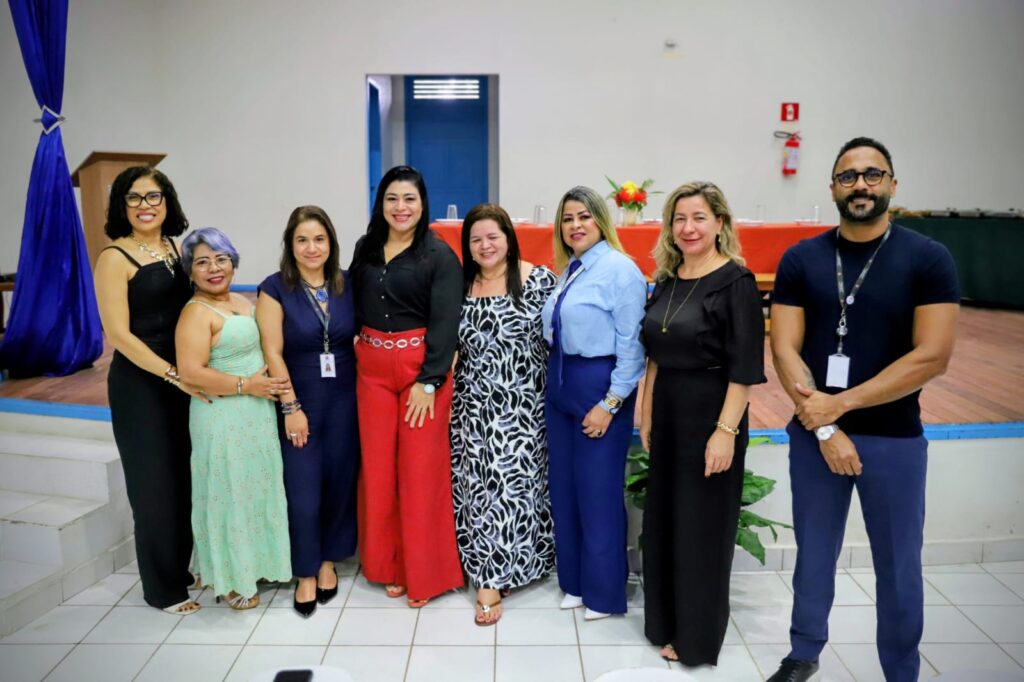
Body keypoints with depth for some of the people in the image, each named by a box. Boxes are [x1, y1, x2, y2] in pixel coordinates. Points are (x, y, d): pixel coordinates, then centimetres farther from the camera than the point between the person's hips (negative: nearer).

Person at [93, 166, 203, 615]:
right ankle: (163, 587, 22)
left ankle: (185, 565, 33)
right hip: (140, 384, -5)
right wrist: (173, 374, -21)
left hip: (186, 378, 6)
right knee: (156, 483, 5)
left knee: (188, 477, 14)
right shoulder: (115, 258, -10)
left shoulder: (177, 249, 7)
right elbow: (119, 334, -16)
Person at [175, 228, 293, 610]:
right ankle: (230, 580, 20)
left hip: (259, 414, 8)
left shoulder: (243, 302, 11)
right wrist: (245, 385, -20)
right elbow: (191, 373, -22)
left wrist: (275, 383, 10)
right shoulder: (197, 313, -13)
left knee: (260, 488, 16)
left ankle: (259, 563, 33)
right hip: (224, 419, -8)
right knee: (230, 494, 3)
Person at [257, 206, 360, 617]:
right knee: (303, 490, 0)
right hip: (301, 401, -3)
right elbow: (272, 353, -10)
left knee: (340, 482, 9)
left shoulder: (346, 285, 2)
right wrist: (291, 407, -13)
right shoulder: (275, 288, -7)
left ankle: (329, 560, 30)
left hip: (345, 400, 3)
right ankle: (306, 573, 18)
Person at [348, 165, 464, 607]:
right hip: (372, 368, 5)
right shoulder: (365, 248, 9)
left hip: (423, 368, -4)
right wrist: (359, 345, 3)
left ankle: (424, 572, 17)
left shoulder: (439, 255, -6)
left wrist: (428, 381, -17)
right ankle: (388, 564, 26)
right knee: (378, 466, 8)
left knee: (420, 468, 1)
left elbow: (444, 323, -11)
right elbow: (353, 305, 16)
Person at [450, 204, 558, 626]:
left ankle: (491, 580, 7)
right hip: (474, 404, 4)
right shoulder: (461, 285, 6)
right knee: (478, 482, 7)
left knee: (507, 479, -4)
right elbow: (450, 342, 14)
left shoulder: (538, 279, -5)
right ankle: (502, 568, 25)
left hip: (521, 402, -4)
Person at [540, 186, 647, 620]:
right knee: (563, 486, 13)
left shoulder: (619, 270, -13)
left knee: (598, 491, 2)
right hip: (559, 384, 8)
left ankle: (604, 592, 20)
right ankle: (574, 580, 29)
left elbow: (631, 345, -16)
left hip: (599, 387, -8)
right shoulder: (568, 270, 11)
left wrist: (610, 404, -18)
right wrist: (554, 379, 9)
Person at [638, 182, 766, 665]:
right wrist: (647, 411, 11)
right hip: (668, 412, 7)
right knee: (665, 520, 15)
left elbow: (745, 367, -16)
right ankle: (668, 624, 34)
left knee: (702, 527, 6)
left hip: (710, 413, -7)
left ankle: (697, 637, 24)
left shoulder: (735, 282, -13)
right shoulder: (667, 279, 7)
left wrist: (726, 431, -20)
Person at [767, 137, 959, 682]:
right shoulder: (800, 260, 1)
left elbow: (932, 356, -12)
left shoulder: (928, 259, -4)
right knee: (813, 556, 15)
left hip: (895, 439, -1)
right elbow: (784, 350, -5)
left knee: (898, 569, 11)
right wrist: (825, 430, -13)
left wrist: (839, 403, -15)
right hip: (813, 434, 2)